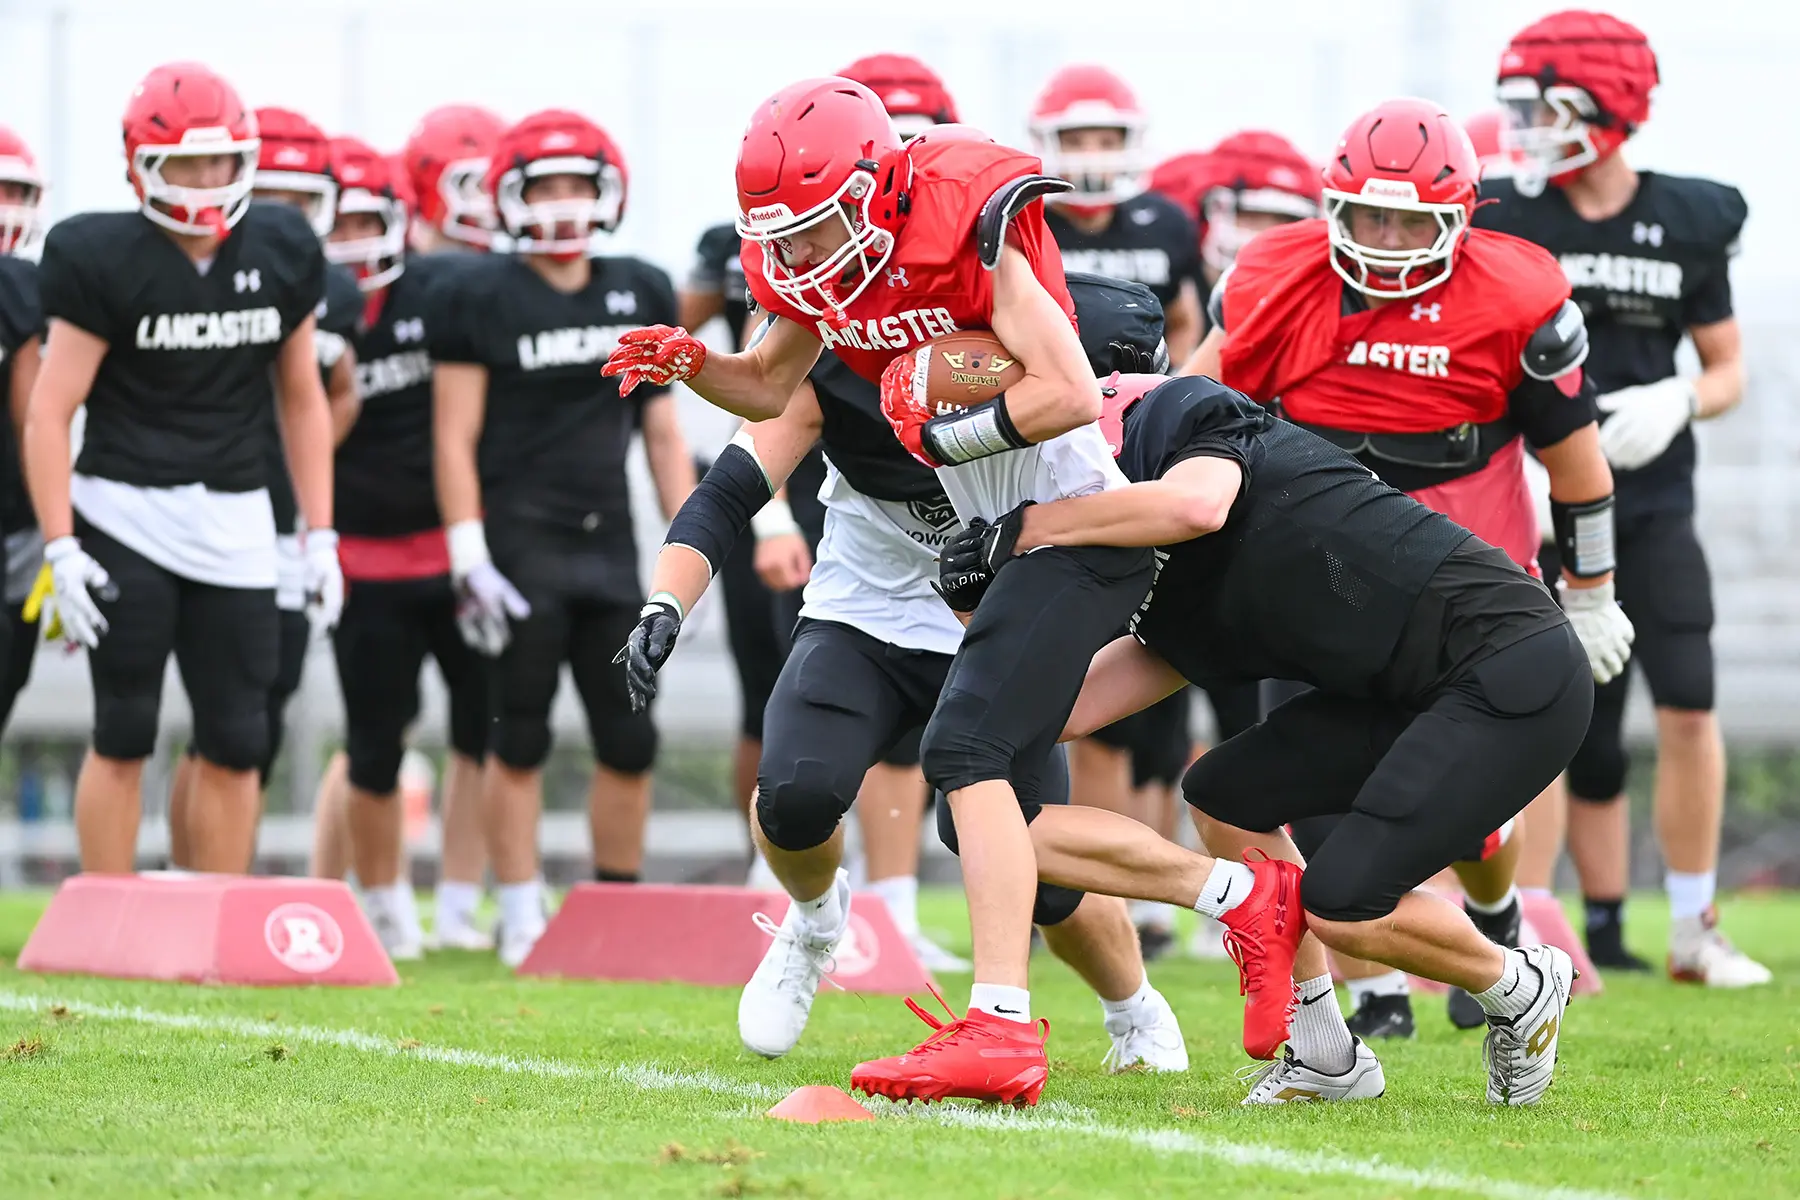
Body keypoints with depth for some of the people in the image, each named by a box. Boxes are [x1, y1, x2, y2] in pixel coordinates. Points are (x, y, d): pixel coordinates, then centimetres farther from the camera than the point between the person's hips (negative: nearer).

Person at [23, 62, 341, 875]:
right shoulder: (103, 260, -10)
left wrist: (320, 535, 10)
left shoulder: (283, 254, 2)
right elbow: (50, 411, -9)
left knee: (236, 743, 4)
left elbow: (302, 399, 13)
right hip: (124, 516, -4)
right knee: (124, 737, -2)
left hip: (234, 519, 4)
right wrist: (60, 548, -15)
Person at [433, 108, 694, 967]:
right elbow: (455, 436, -5)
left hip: (609, 542, 5)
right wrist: (468, 557, -12)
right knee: (520, 737, -1)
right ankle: (521, 918, 7)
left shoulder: (641, 294, 11)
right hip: (520, 537, -5)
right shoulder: (477, 298, -3)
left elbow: (662, 430, 16)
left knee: (630, 740, 5)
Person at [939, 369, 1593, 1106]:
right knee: (1227, 798, 10)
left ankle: (1520, 989, 14)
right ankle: (1324, 1056, 18)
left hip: (1514, 667, -10)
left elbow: (1196, 506, -26)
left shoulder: (1178, 416, -4)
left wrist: (1023, 530, -16)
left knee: (1340, 904, -13)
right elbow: (1062, 712, 15)